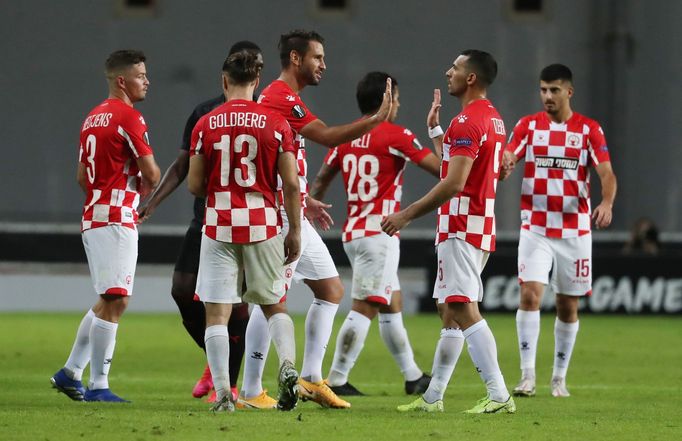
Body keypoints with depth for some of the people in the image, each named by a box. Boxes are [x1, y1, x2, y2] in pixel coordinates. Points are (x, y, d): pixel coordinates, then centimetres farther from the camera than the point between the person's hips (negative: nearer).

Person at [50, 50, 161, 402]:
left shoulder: (93, 118, 17)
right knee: (114, 301, -8)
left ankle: (71, 373, 14)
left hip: (93, 216, 9)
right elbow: (151, 174, -13)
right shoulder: (128, 117, -11)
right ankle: (98, 386, -9)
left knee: (108, 302, 16)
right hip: (117, 219, -9)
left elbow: (82, 177, 22)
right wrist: (144, 187, 9)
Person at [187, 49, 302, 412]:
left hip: (219, 226, -1)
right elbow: (291, 184, -3)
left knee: (216, 314, 2)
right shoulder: (276, 124, -2)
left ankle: (223, 393, -7)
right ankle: (288, 365, -7)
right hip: (263, 226, 1)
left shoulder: (206, 125, -2)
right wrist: (295, 231, 6)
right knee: (275, 306, 17)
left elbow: (194, 185, 1)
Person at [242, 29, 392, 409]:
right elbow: (329, 136, -25)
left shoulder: (285, 99, 18)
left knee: (332, 290, 12)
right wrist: (377, 120, -26)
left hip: (294, 217, 11)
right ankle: (251, 390, -4)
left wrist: (307, 200, 22)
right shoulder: (280, 99, -15)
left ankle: (311, 378, 13)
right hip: (279, 217, -11)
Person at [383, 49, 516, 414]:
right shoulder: (493, 120, 16)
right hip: (480, 227, 11)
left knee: (463, 309, -14)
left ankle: (498, 395, -21)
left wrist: (407, 214, -19)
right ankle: (433, 397, 20)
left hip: (461, 229, -11)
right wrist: (435, 128, 28)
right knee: (450, 311, 14)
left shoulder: (467, 121, -16)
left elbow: (454, 183, -23)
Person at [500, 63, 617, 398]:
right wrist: (505, 164, -34)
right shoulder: (528, 126, 3)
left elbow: (606, 173, -8)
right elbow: (506, 160, -8)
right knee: (530, 294, -16)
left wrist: (606, 202, -28)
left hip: (574, 230, 1)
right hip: (535, 229, 0)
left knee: (568, 306, 7)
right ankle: (527, 375, -16)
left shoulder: (589, 129, 0)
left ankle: (560, 377, 20)